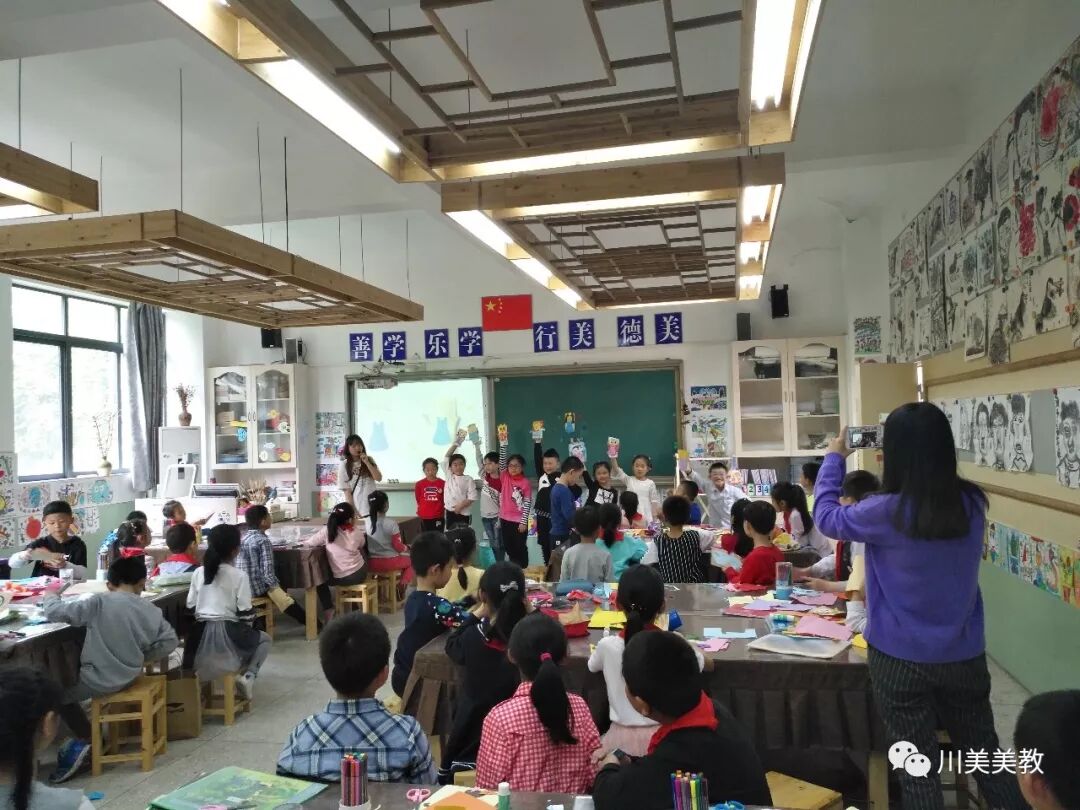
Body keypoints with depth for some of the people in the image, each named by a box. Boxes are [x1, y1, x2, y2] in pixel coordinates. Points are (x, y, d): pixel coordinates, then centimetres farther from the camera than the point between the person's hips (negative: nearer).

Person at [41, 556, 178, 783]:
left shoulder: (99, 602, -17)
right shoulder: (151, 610, -4)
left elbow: (55, 612, -15)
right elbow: (169, 642, 1)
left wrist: (50, 595, 6)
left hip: (101, 679, -6)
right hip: (128, 675, 6)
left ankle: (85, 741, 17)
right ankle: (86, 740, 28)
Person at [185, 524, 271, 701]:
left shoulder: (198, 573, 4)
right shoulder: (239, 575, -9)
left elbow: (190, 607, 7)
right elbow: (245, 613, -8)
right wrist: (246, 627, 12)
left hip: (201, 634, 5)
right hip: (228, 633, -5)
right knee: (264, 640, 22)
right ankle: (248, 676, -1)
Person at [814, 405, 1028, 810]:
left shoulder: (888, 512, -22)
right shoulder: (971, 502, -8)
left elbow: (827, 515, -5)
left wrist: (834, 457, 5)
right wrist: (917, 454, 9)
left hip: (902, 658, -4)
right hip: (965, 654, 5)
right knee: (984, 751, 24)